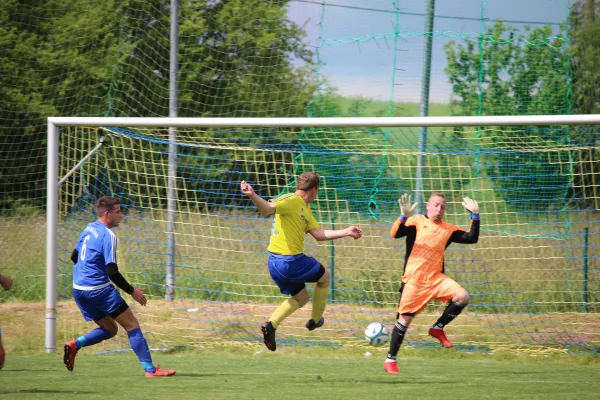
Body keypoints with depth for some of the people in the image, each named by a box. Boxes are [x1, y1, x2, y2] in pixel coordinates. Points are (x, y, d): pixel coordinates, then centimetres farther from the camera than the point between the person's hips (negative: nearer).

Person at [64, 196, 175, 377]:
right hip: (98, 289, -8)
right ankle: (149, 369, -6)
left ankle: (75, 345, -2)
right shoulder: (108, 236, -14)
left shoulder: (89, 229, 11)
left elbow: (74, 257, 22)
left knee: (110, 329, 19)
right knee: (132, 324, -1)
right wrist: (132, 291, -9)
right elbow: (112, 272, -18)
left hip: (79, 289, 8)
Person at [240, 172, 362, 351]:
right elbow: (268, 208, -29)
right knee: (324, 277, 18)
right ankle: (315, 320, 29)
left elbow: (319, 234, 14)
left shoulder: (305, 209, 17)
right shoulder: (292, 201, -14)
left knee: (301, 297, 25)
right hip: (292, 261, -10)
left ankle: (271, 325, 4)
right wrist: (252, 196, -47)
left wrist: (345, 232, 13)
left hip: (275, 263, 10)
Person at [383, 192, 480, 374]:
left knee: (463, 297, -17)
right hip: (414, 279, -4)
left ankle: (438, 328, 4)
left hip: (436, 278, 4)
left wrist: (475, 215, -1)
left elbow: (472, 238, 7)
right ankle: (390, 360, 10)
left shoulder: (448, 229, 12)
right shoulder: (417, 222, 0)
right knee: (405, 318, -2)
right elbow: (395, 234, -14)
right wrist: (404, 216, -30)